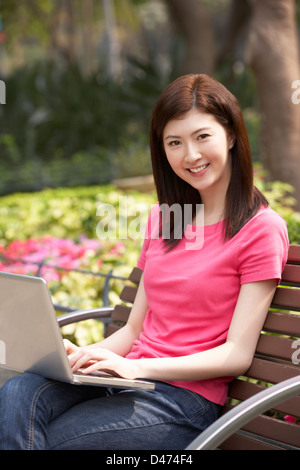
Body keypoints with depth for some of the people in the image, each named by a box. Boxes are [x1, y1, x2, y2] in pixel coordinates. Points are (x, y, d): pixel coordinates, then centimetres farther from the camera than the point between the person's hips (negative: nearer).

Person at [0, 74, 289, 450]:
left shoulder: (261, 228, -3)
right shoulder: (162, 217, 18)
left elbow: (237, 355, -8)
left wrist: (137, 367, -18)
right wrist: (82, 354, -4)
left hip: (186, 398, -5)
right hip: (126, 377, 6)